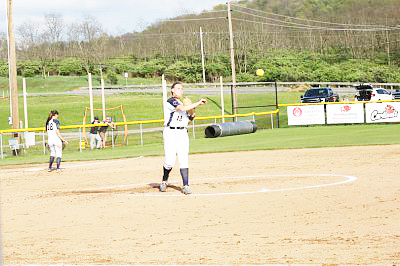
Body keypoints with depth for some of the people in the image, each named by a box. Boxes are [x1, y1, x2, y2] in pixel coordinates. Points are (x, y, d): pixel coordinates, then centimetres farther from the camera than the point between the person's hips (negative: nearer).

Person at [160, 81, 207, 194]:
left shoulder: (182, 103, 18)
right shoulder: (171, 101, -7)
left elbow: (186, 120, 22)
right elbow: (183, 108, -24)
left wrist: (192, 115, 1)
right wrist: (198, 103, -21)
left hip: (183, 133, 6)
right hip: (170, 133, -6)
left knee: (184, 160, -5)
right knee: (170, 161, -9)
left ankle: (186, 186, -6)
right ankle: (164, 181, 18)